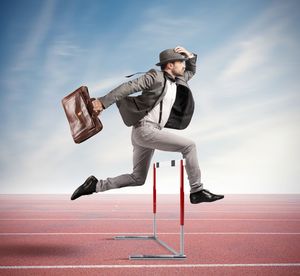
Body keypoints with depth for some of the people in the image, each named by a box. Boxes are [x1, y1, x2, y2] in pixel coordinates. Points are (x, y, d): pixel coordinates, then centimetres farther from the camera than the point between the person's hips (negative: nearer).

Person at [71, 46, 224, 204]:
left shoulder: (177, 82, 18)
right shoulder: (156, 77, -7)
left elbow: (191, 71, 36)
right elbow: (129, 86, -15)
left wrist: (190, 56, 14)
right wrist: (103, 102, -23)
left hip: (151, 132, 10)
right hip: (145, 129, -10)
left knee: (138, 178, 14)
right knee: (188, 146, -13)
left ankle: (95, 185, 16)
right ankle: (197, 191, -9)